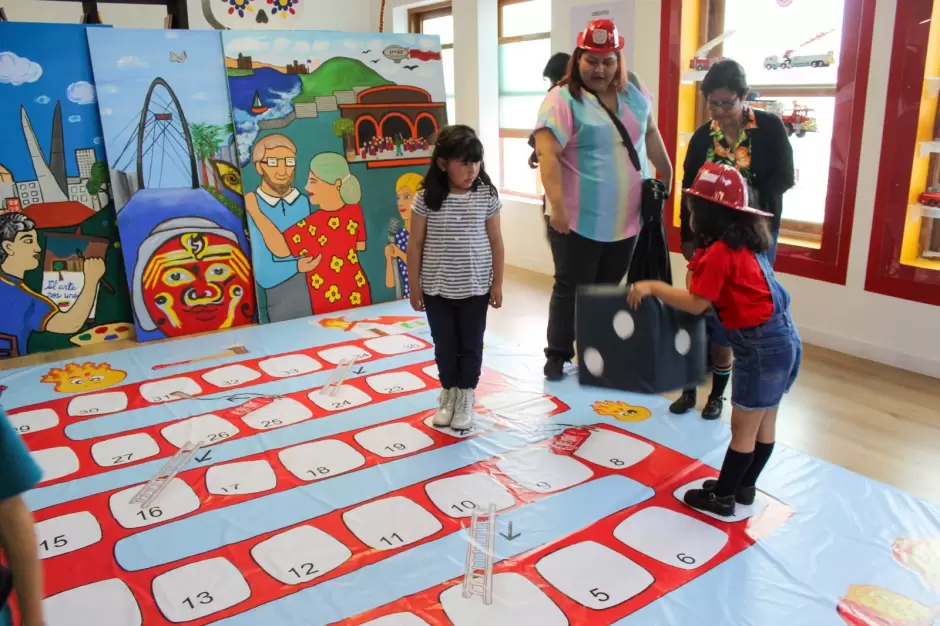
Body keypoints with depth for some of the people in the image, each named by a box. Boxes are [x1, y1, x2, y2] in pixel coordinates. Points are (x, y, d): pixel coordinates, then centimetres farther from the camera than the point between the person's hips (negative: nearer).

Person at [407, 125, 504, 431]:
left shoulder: (487, 195, -7)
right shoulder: (426, 198, -10)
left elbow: (496, 242, 0)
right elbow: (415, 245, -4)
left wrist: (497, 283, 2)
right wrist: (414, 286, -1)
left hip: (475, 287, 0)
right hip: (436, 288, 0)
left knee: (471, 345, 11)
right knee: (444, 345, 13)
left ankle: (465, 398, 27)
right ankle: (448, 393, 33)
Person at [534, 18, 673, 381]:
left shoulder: (633, 90, 7)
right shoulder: (563, 99, -13)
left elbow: (650, 133, 19)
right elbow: (547, 155, -21)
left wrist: (666, 174, 22)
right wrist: (557, 206, -29)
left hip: (625, 219, 6)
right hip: (579, 220, -6)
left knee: (609, 287, 16)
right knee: (571, 287, 5)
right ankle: (558, 354, 20)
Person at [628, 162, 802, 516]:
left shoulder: (719, 252, -17)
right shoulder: (743, 243, 11)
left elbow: (697, 304, -17)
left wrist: (653, 288, -11)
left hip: (762, 347, -9)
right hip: (780, 340, 9)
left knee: (743, 428, 4)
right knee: (763, 425, 19)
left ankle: (722, 498, 17)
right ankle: (744, 488, 34)